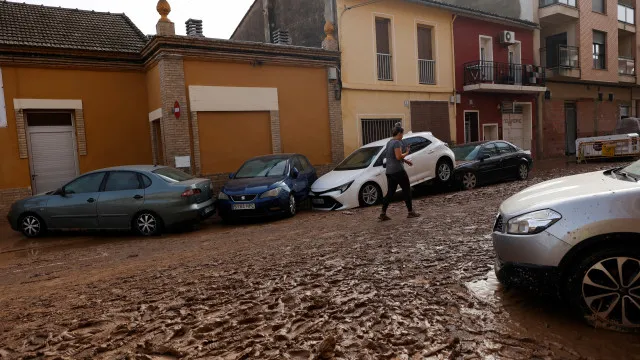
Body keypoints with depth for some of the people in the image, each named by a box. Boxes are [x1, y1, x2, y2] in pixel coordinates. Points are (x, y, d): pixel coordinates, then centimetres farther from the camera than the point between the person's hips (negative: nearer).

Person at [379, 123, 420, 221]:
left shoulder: (389, 142, 15)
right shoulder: (397, 142, -13)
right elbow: (398, 157, -21)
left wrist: (406, 161, 20)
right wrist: (407, 152, -4)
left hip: (389, 171, 9)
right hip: (398, 171, -9)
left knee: (390, 192, 10)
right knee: (406, 190, 4)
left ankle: (383, 214, 5)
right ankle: (410, 212, 11)